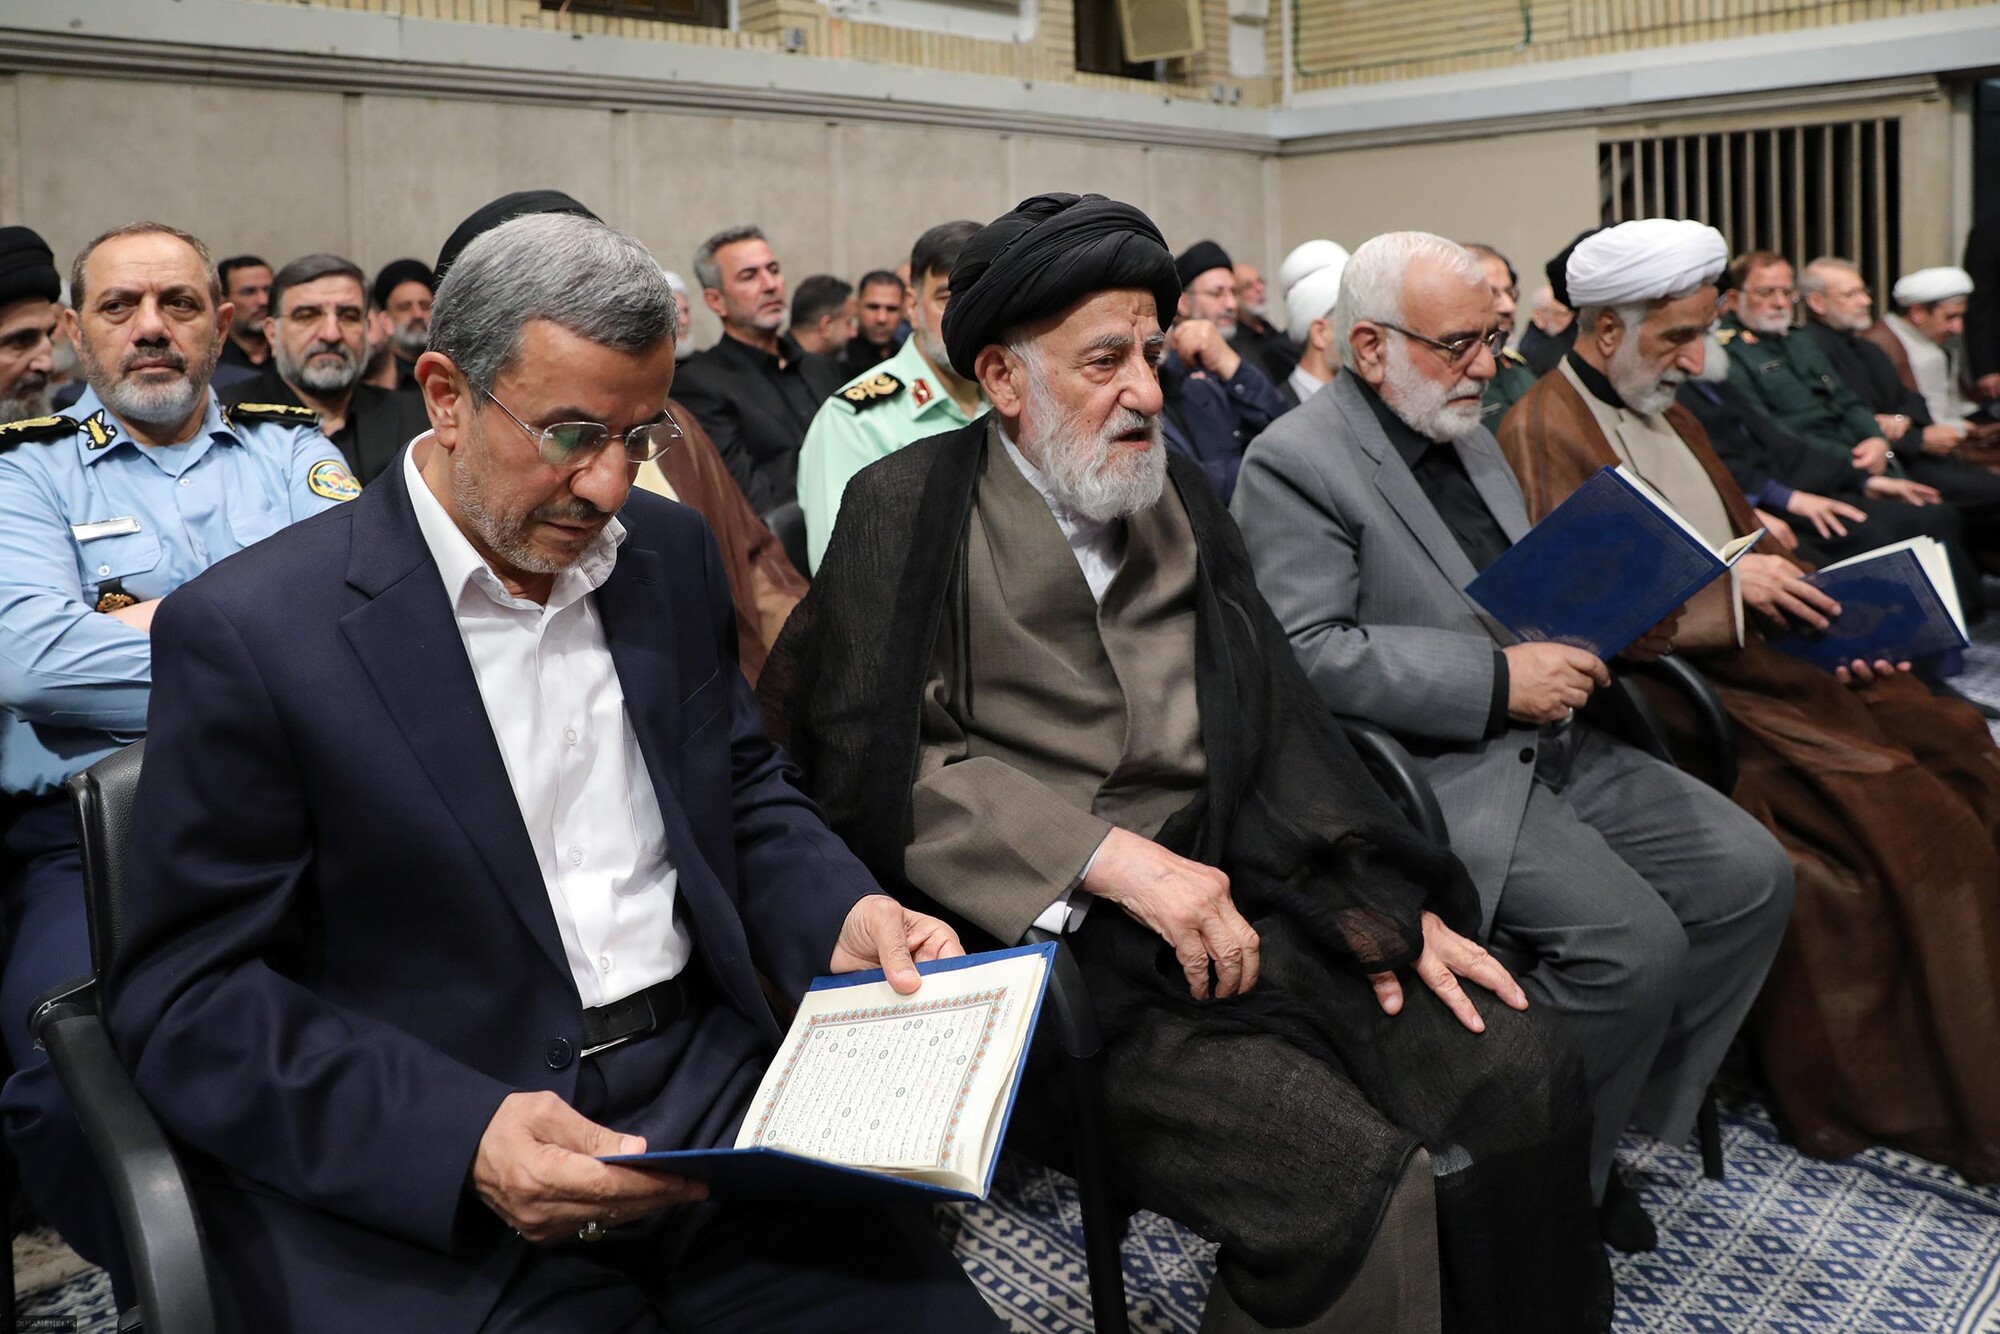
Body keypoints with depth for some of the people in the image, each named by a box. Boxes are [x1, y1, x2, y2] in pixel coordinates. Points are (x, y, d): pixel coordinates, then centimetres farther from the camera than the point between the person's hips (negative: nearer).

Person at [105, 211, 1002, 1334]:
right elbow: (190, 995, -7)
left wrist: (845, 916, -3)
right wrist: (466, 1136, -22)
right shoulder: (251, 631, -9)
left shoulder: (671, 551, 8)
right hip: (421, 1187, -4)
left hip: (714, 1103, 5)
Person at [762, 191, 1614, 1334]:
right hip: (1055, 934, -6)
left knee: (1524, 1081, -10)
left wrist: (1381, 900, -1)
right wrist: (1111, 859, -18)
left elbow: (1278, 716, 12)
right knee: (1359, 1186, -23)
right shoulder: (908, 510, -1)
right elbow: (870, 758, -11)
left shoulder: (1180, 493, 16)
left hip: (1244, 895, 6)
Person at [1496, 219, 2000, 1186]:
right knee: (1881, 807, -22)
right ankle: (1887, 1091, -8)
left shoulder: (1664, 412, 19)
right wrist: (1725, 586, -20)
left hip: (1760, 648, 9)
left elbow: (1743, 540, 21)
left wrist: (1823, 620, 3)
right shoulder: (1543, 433, -10)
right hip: (1670, 689, -9)